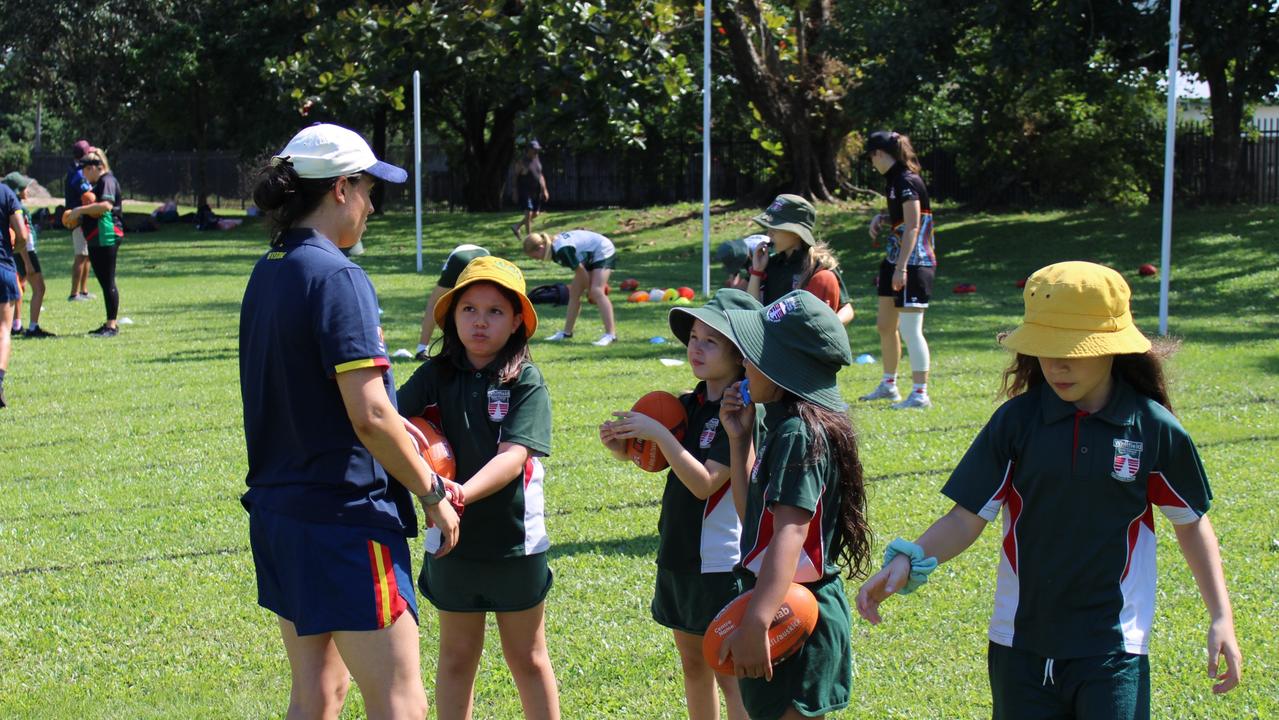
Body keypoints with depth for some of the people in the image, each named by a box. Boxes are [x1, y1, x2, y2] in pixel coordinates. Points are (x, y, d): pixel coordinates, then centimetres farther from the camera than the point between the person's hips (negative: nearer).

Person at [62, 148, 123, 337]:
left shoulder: (107, 181, -10)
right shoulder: (97, 184, 21)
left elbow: (106, 205, -26)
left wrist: (80, 210, -20)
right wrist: (77, 217, 13)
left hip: (107, 238, -10)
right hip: (95, 240, 10)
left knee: (108, 282, -8)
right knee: (104, 282, 13)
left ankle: (112, 325, -6)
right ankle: (111, 323, 18)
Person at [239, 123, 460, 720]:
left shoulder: (266, 274, 11)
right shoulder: (336, 276, -16)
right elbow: (369, 416, -21)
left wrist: (395, 427, 15)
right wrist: (432, 492, -10)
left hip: (277, 509, 9)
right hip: (344, 515, -9)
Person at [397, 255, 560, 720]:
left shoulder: (526, 381, -9)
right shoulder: (434, 377, -1)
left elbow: (514, 455, -20)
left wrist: (463, 493, -35)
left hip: (515, 538, -2)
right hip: (452, 541, 2)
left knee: (528, 659, 12)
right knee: (456, 657, 15)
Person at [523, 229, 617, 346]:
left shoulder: (562, 250, -33)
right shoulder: (554, 243, -5)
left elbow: (581, 271, -23)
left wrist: (589, 290, -8)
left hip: (603, 252, -10)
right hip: (591, 256, 10)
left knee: (596, 291, -24)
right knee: (574, 293, 9)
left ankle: (610, 334, -28)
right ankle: (567, 332, 18)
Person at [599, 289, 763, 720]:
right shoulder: (688, 405, 6)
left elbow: (704, 483, -23)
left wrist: (659, 434, -25)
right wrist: (620, 444, -6)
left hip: (722, 561, -8)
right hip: (679, 552, 8)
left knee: (729, 672, -1)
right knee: (692, 661, 17)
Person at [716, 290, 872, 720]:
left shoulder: (799, 434, -20)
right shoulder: (786, 426, 11)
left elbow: (790, 531, -31)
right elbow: (753, 515, 17)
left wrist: (755, 623, -40)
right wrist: (740, 440, 9)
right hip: (790, 609, 10)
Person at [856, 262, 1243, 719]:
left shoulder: (1155, 430, -5)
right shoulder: (1015, 422, -3)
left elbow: (1191, 523, 8)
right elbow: (967, 518, -4)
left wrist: (1221, 617, 4)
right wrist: (907, 561, -21)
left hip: (1113, 648, -2)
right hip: (1020, 643, 2)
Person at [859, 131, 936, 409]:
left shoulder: (907, 182, -16)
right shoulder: (896, 180, 13)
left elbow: (912, 227, -21)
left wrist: (901, 268, -24)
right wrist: (881, 218, 7)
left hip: (913, 262, -11)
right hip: (895, 261, 11)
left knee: (909, 329, -10)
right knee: (885, 325, 19)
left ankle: (920, 394, -6)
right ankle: (889, 385, 33)